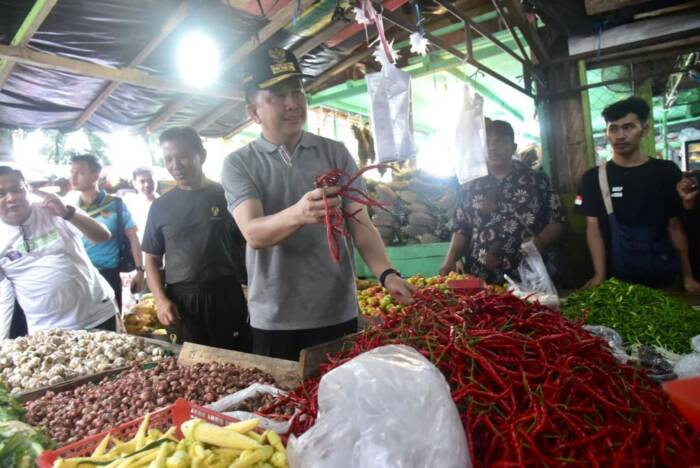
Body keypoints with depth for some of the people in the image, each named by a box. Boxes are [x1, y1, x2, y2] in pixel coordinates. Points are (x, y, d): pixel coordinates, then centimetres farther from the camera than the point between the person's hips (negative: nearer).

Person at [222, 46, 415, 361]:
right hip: (274, 321, -1)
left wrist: (386, 274, -19)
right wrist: (298, 214, -39)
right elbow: (253, 234, -19)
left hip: (339, 314, 2)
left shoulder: (335, 153, 2)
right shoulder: (238, 164, -3)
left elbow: (361, 225, -1)